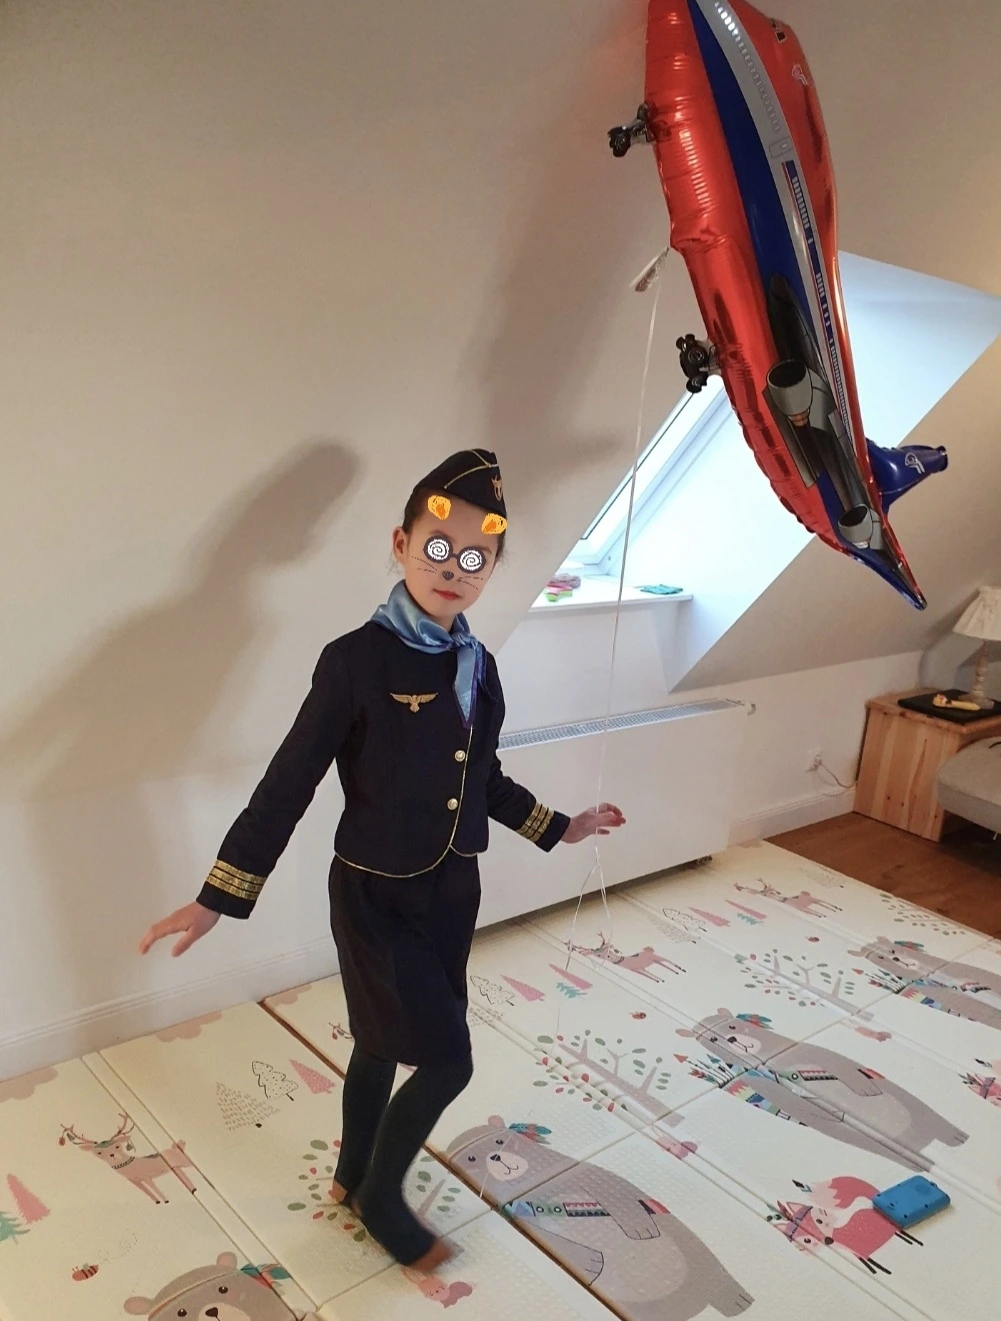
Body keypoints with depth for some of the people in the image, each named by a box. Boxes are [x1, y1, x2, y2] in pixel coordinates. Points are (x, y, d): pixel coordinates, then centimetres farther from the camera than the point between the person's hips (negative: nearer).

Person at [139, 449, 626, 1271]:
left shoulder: (479, 666, 0)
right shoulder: (356, 660, -20)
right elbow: (290, 782, -16)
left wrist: (558, 829, 21)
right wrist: (218, 897, -16)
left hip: (453, 891, 6)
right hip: (377, 896, -6)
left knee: (386, 1042, 22)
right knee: (447, 1059, 2)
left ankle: (355, 1177, 46)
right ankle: (380, 1194, 30)